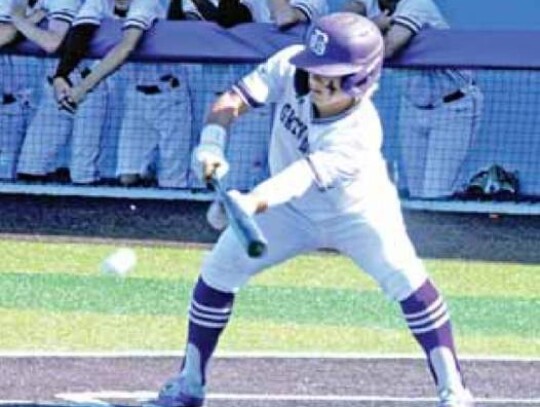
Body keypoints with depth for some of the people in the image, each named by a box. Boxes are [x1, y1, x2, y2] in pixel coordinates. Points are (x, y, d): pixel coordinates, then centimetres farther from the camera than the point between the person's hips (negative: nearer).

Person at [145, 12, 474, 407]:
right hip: (293, 212, 5)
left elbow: (302, 178, -51)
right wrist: (212, 144, -46)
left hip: (357, 209, -5)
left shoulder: (359, 133, -38)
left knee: (405, 276, -27)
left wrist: (252, 203, -68)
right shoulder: (290, 68, -26)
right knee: (217, 271, -5)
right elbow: (234, 100, -25)